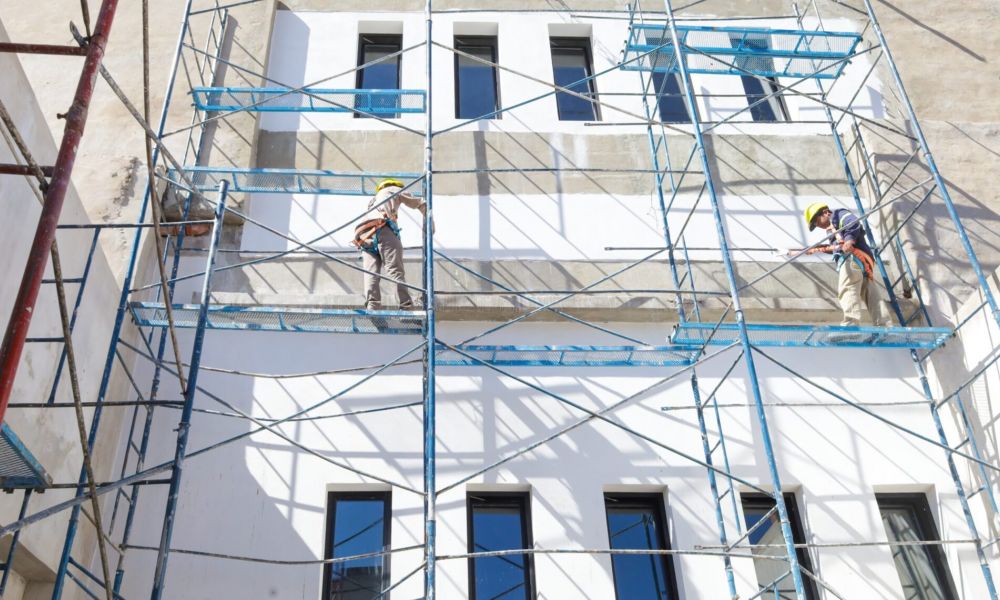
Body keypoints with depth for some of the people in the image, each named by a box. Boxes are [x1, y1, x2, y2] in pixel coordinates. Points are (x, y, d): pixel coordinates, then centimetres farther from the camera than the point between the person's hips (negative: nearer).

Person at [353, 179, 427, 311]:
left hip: (364, 237, 5)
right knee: (395, 271, -14)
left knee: (370, 274, -8)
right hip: (383, 229, -5)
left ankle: (372, 308, -26)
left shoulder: (373, 200, 42)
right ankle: (407, 308, -24)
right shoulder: (394, 189, 27)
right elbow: (422, 205, 30)